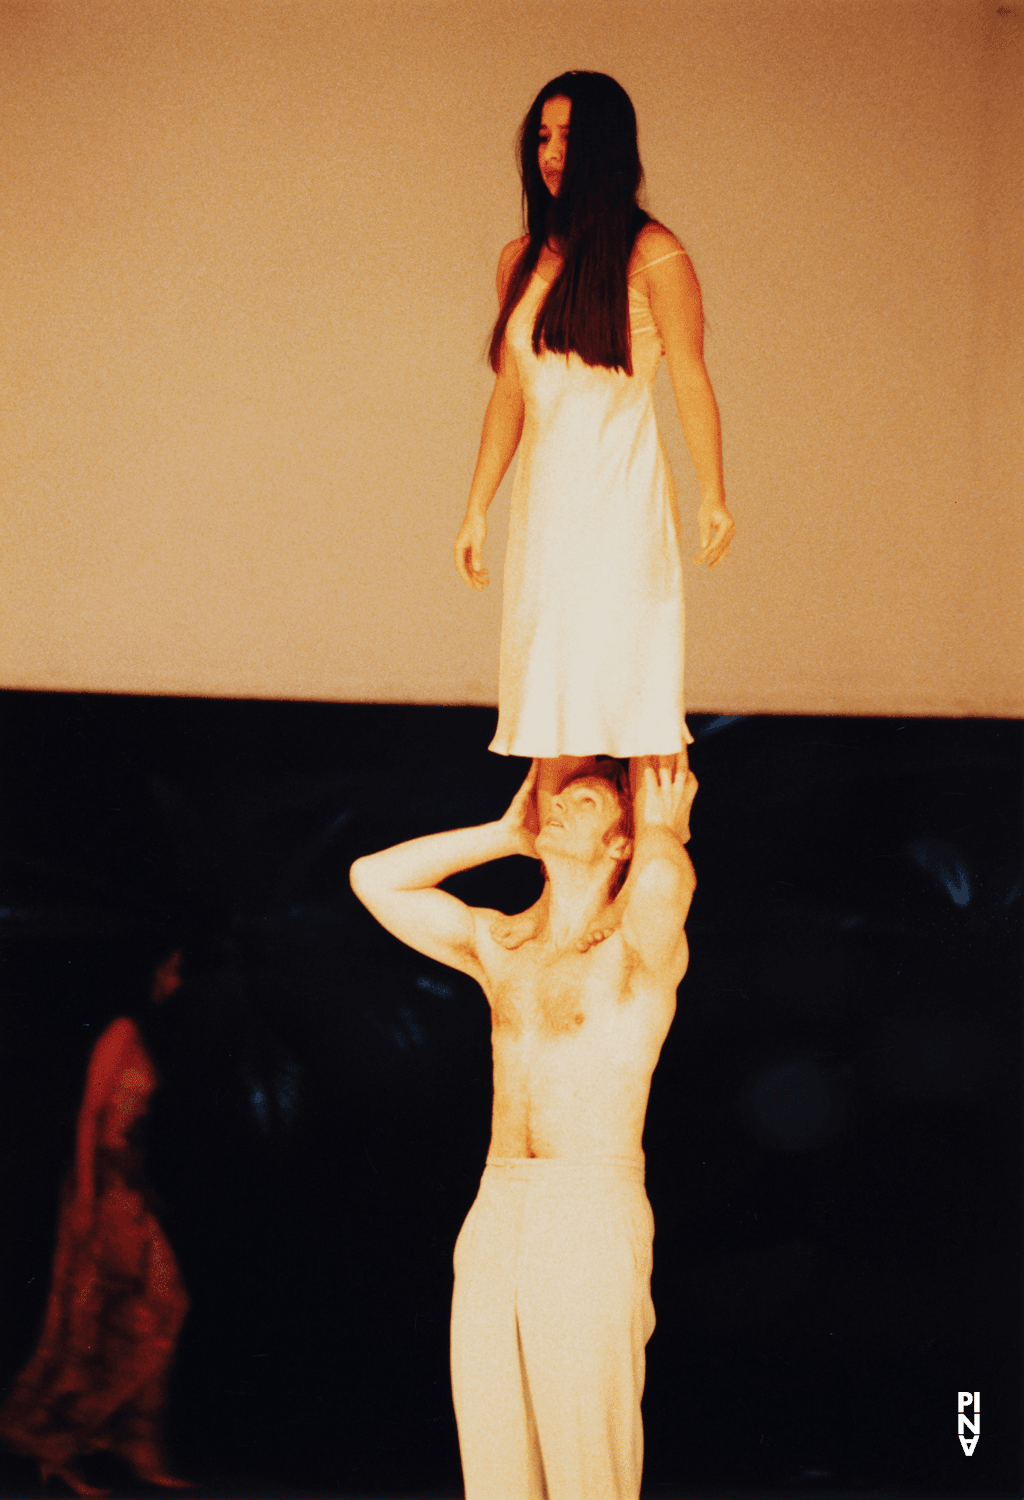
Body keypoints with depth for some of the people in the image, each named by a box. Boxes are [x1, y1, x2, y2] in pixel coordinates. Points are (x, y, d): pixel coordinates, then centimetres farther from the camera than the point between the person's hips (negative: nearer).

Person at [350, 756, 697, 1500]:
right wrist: (510, 834, 17)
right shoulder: (500, 948, 19)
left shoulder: (643, 944, 0)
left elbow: (664, 879, -25)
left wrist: (661, 832, -1)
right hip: (495, 1224, 6)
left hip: (595, 1225, -6)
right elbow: (374, 879, 16)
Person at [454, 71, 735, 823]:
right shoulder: (522, 260, 12)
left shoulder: (652, 254, -4)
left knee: (629, 690, -8)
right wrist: (478, 508, 16)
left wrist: (713, 496, -11)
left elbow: (692, 380, -4)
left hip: (622, 496, -5)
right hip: (546, 500, 5)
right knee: (550, 704, 1)